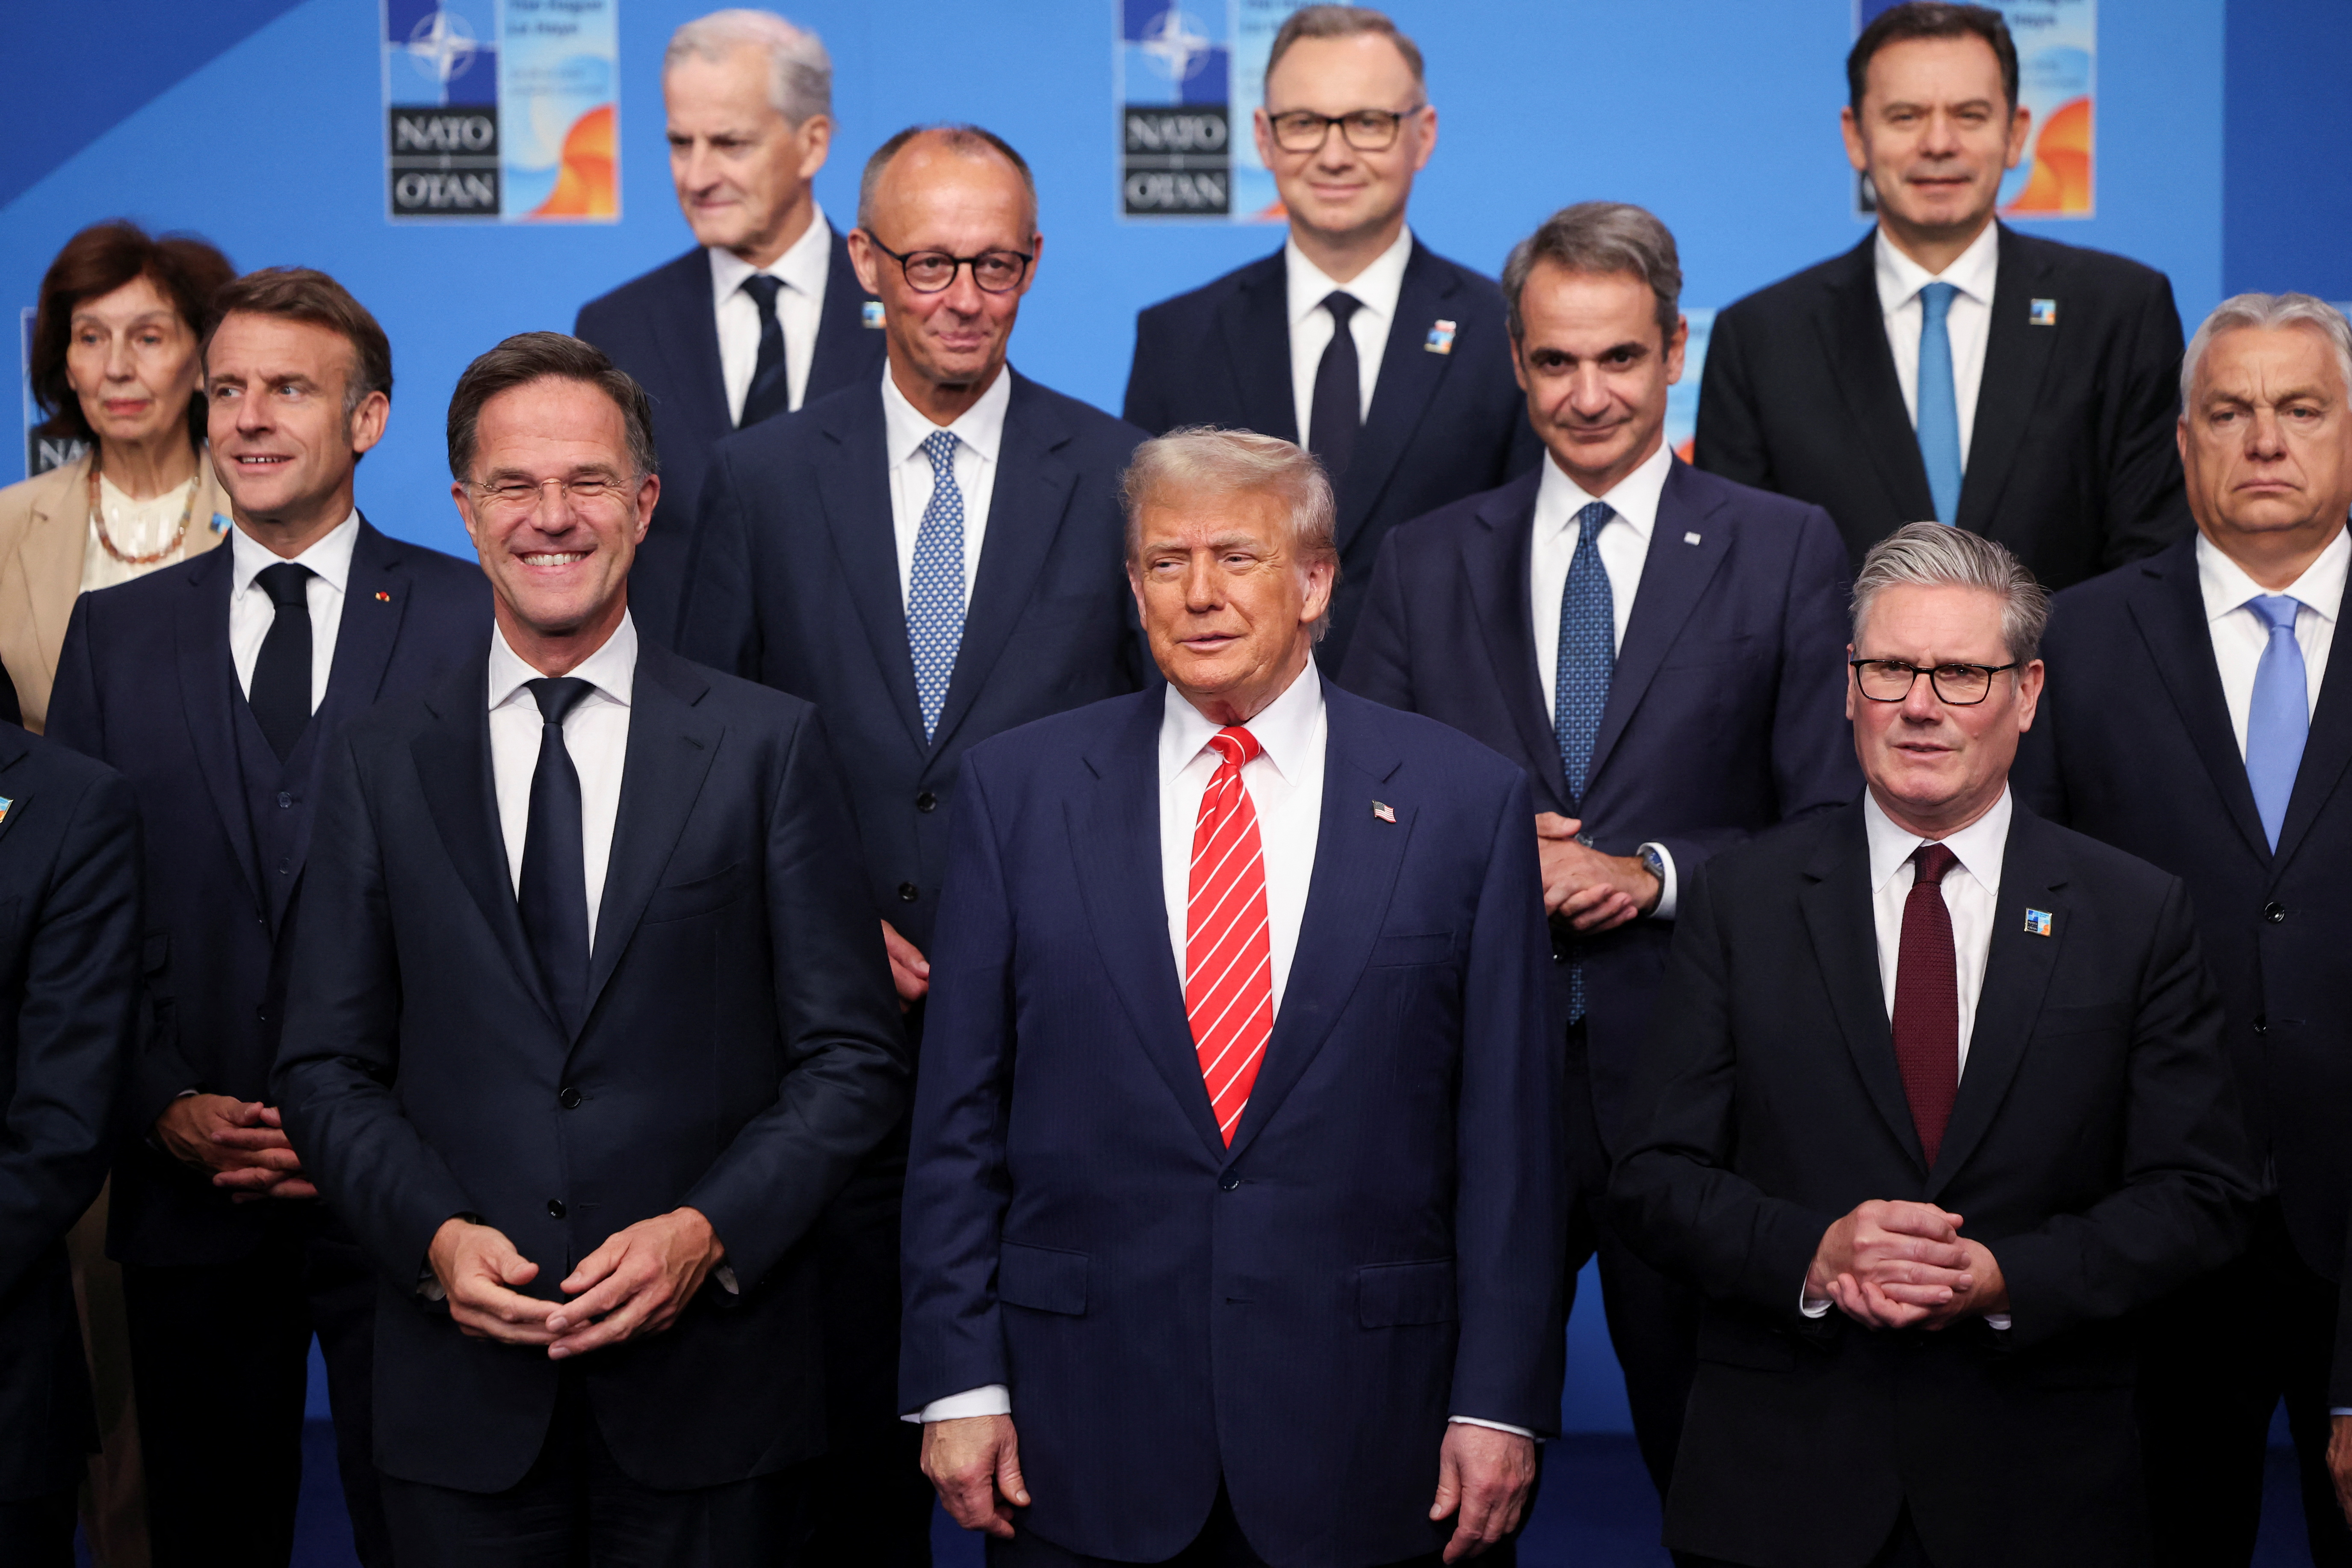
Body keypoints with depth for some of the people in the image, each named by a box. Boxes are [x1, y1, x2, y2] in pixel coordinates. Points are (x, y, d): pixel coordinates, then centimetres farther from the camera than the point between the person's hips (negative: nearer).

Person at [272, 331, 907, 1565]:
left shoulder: (767, 747, 1)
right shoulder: (380, 765, 6)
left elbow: (852, 1057, 0)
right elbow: (329, 1068, 7)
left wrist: (709, 1230, -13)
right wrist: (435, 1234, -10)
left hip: (710, 1381, -1)